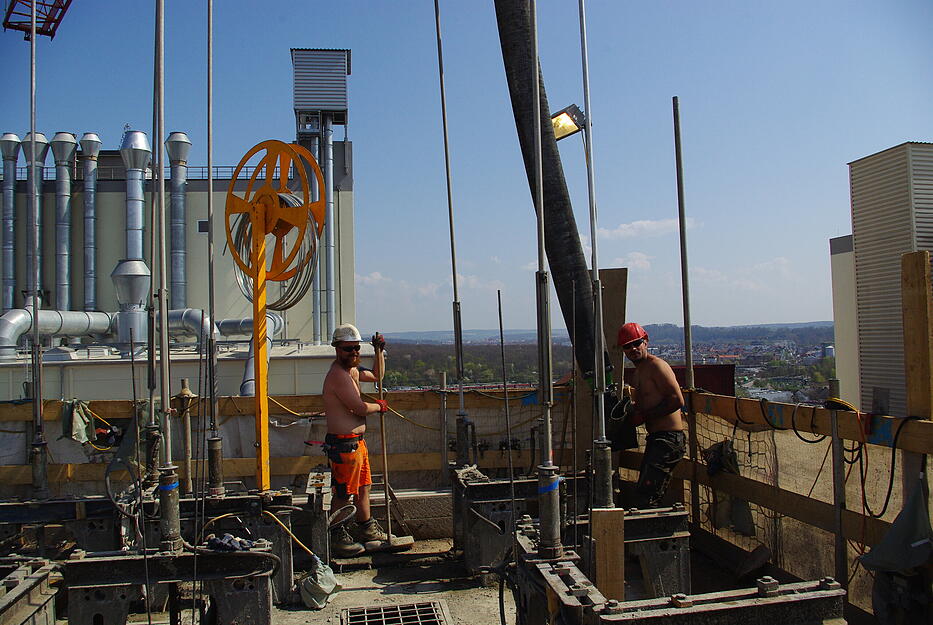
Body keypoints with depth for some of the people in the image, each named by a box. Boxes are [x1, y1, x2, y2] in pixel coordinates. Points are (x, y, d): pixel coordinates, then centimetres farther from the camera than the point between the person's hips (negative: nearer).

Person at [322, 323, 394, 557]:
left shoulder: (352, 370, 13)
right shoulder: (338, 375, -20)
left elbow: (377, 375, 30)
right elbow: (361, 408, -23)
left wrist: (379, 350, 16)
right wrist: (380, 406, -3)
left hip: (357, 441, 11)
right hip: (343, 443, -10)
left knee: (363, 487, 20)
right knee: (343, 493, 0)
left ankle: (367, 529, 34)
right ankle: (337, 537, 13)